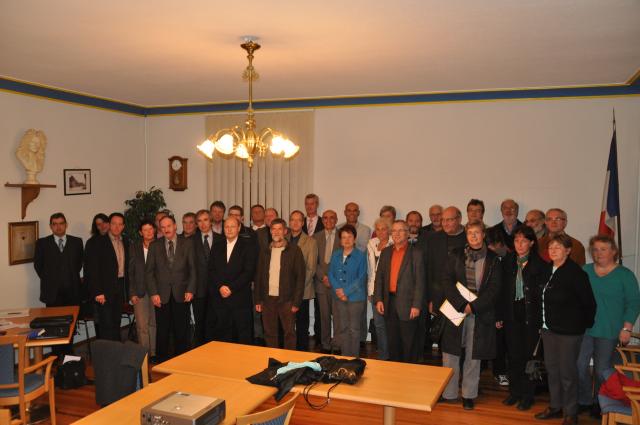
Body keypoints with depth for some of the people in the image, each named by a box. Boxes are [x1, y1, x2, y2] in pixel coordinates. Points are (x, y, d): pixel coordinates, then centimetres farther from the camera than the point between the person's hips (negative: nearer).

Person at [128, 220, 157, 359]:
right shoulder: (134, 247, 5)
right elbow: (130, 271, 5)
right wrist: (132, 293, -1)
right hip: (140, 291, 0)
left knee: (154, 323, 6)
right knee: (142, 325, -1)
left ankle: (153, 353, 16)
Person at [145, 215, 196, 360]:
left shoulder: (187, 243, 4)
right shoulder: (154, 246, 6)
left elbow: (192, 269, 3)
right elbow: (149, 271, 4)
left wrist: (190, 290, -6)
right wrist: (153, 293, -5)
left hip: (181, 294, 0)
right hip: (162, 295, 0)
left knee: (181, 331, 5)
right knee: (162, 331, 4)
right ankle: (161, 362, 16)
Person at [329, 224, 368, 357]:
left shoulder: (360, 256, -6)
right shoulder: (336, 255, 8)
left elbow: (361, 278, -10)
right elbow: (331, 274, 6)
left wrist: (346, 291, -14)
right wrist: (338, 290, -9)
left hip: (356, 297, -4)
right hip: (340, 297, 4)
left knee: (354, 329, 2)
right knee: (343, 328, 10)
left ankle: (354, 359, 13)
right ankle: (345, 357, 20)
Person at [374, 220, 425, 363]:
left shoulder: (415, 253, -4)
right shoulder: (386, 252, 11)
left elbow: (420, 281, -8)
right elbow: (379, 277, 10)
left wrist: (417, 305, -14)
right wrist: (378, 299, 1)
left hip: (407, 304, -4)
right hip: (389, 303, 5)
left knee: (409, 344, 4)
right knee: (392, 343, 13)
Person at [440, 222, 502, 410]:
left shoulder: (493, 260, 1)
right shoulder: (456, 255, 4)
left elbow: (494, 288, -4)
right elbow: (447, 282, -3)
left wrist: (473, 306, -13)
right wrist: (462, 304, -14)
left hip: (480, 313, -1)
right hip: (456, 310, 1)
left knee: (473, 356, 7)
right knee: (450, 353, 5)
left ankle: (469, 394, 21)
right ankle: (448, 393, 18)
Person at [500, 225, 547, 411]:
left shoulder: (540, 264, -6)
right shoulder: (508, 261, 5)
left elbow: (543, 293, -9)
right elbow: (502, 289, 5)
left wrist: (541, 320, -14)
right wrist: (499, 315, 2)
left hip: (531, 315, -3)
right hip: (512, 314, 3)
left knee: (528, 354, 4)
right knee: (514, 354, 9)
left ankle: (527, 395, 18)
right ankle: (514, 391, 23)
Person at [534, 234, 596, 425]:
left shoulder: (576, 273, -15)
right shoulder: (548, 270, 4)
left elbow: (589, 302, -11)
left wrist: (585, 324, -2)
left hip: (569, 330, -7)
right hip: (549, 328, 7)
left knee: (567, 372, 4)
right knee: (551, 369, 15)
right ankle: (555, 406, 30)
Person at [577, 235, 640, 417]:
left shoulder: (625, 275, -2)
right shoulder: (584, 271, 7)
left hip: (609, 332, -3)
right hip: (583, 329, 3)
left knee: (602, 370, 6)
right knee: (579, 366, 2)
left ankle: (599, 403, 25)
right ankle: (584, 400, 20)